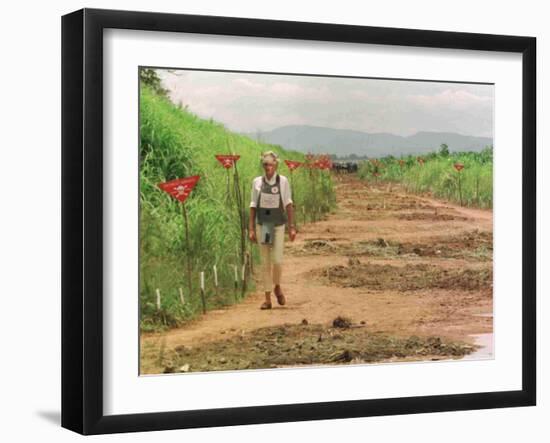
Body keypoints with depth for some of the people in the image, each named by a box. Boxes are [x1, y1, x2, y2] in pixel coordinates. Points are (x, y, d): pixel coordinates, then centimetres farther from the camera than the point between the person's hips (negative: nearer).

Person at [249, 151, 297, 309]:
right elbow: (253, 206, 4)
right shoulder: (257, 182, 0)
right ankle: (267, 299, 11)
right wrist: (251, 229, 2)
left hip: (278, 225, -1)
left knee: (277, 260, -8)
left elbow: (288, 205, 1)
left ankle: (277, 287, 22)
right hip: (262, 224, 1)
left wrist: (292, 227, -2)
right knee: (265, 262, 4)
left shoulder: (283, 181, -3)